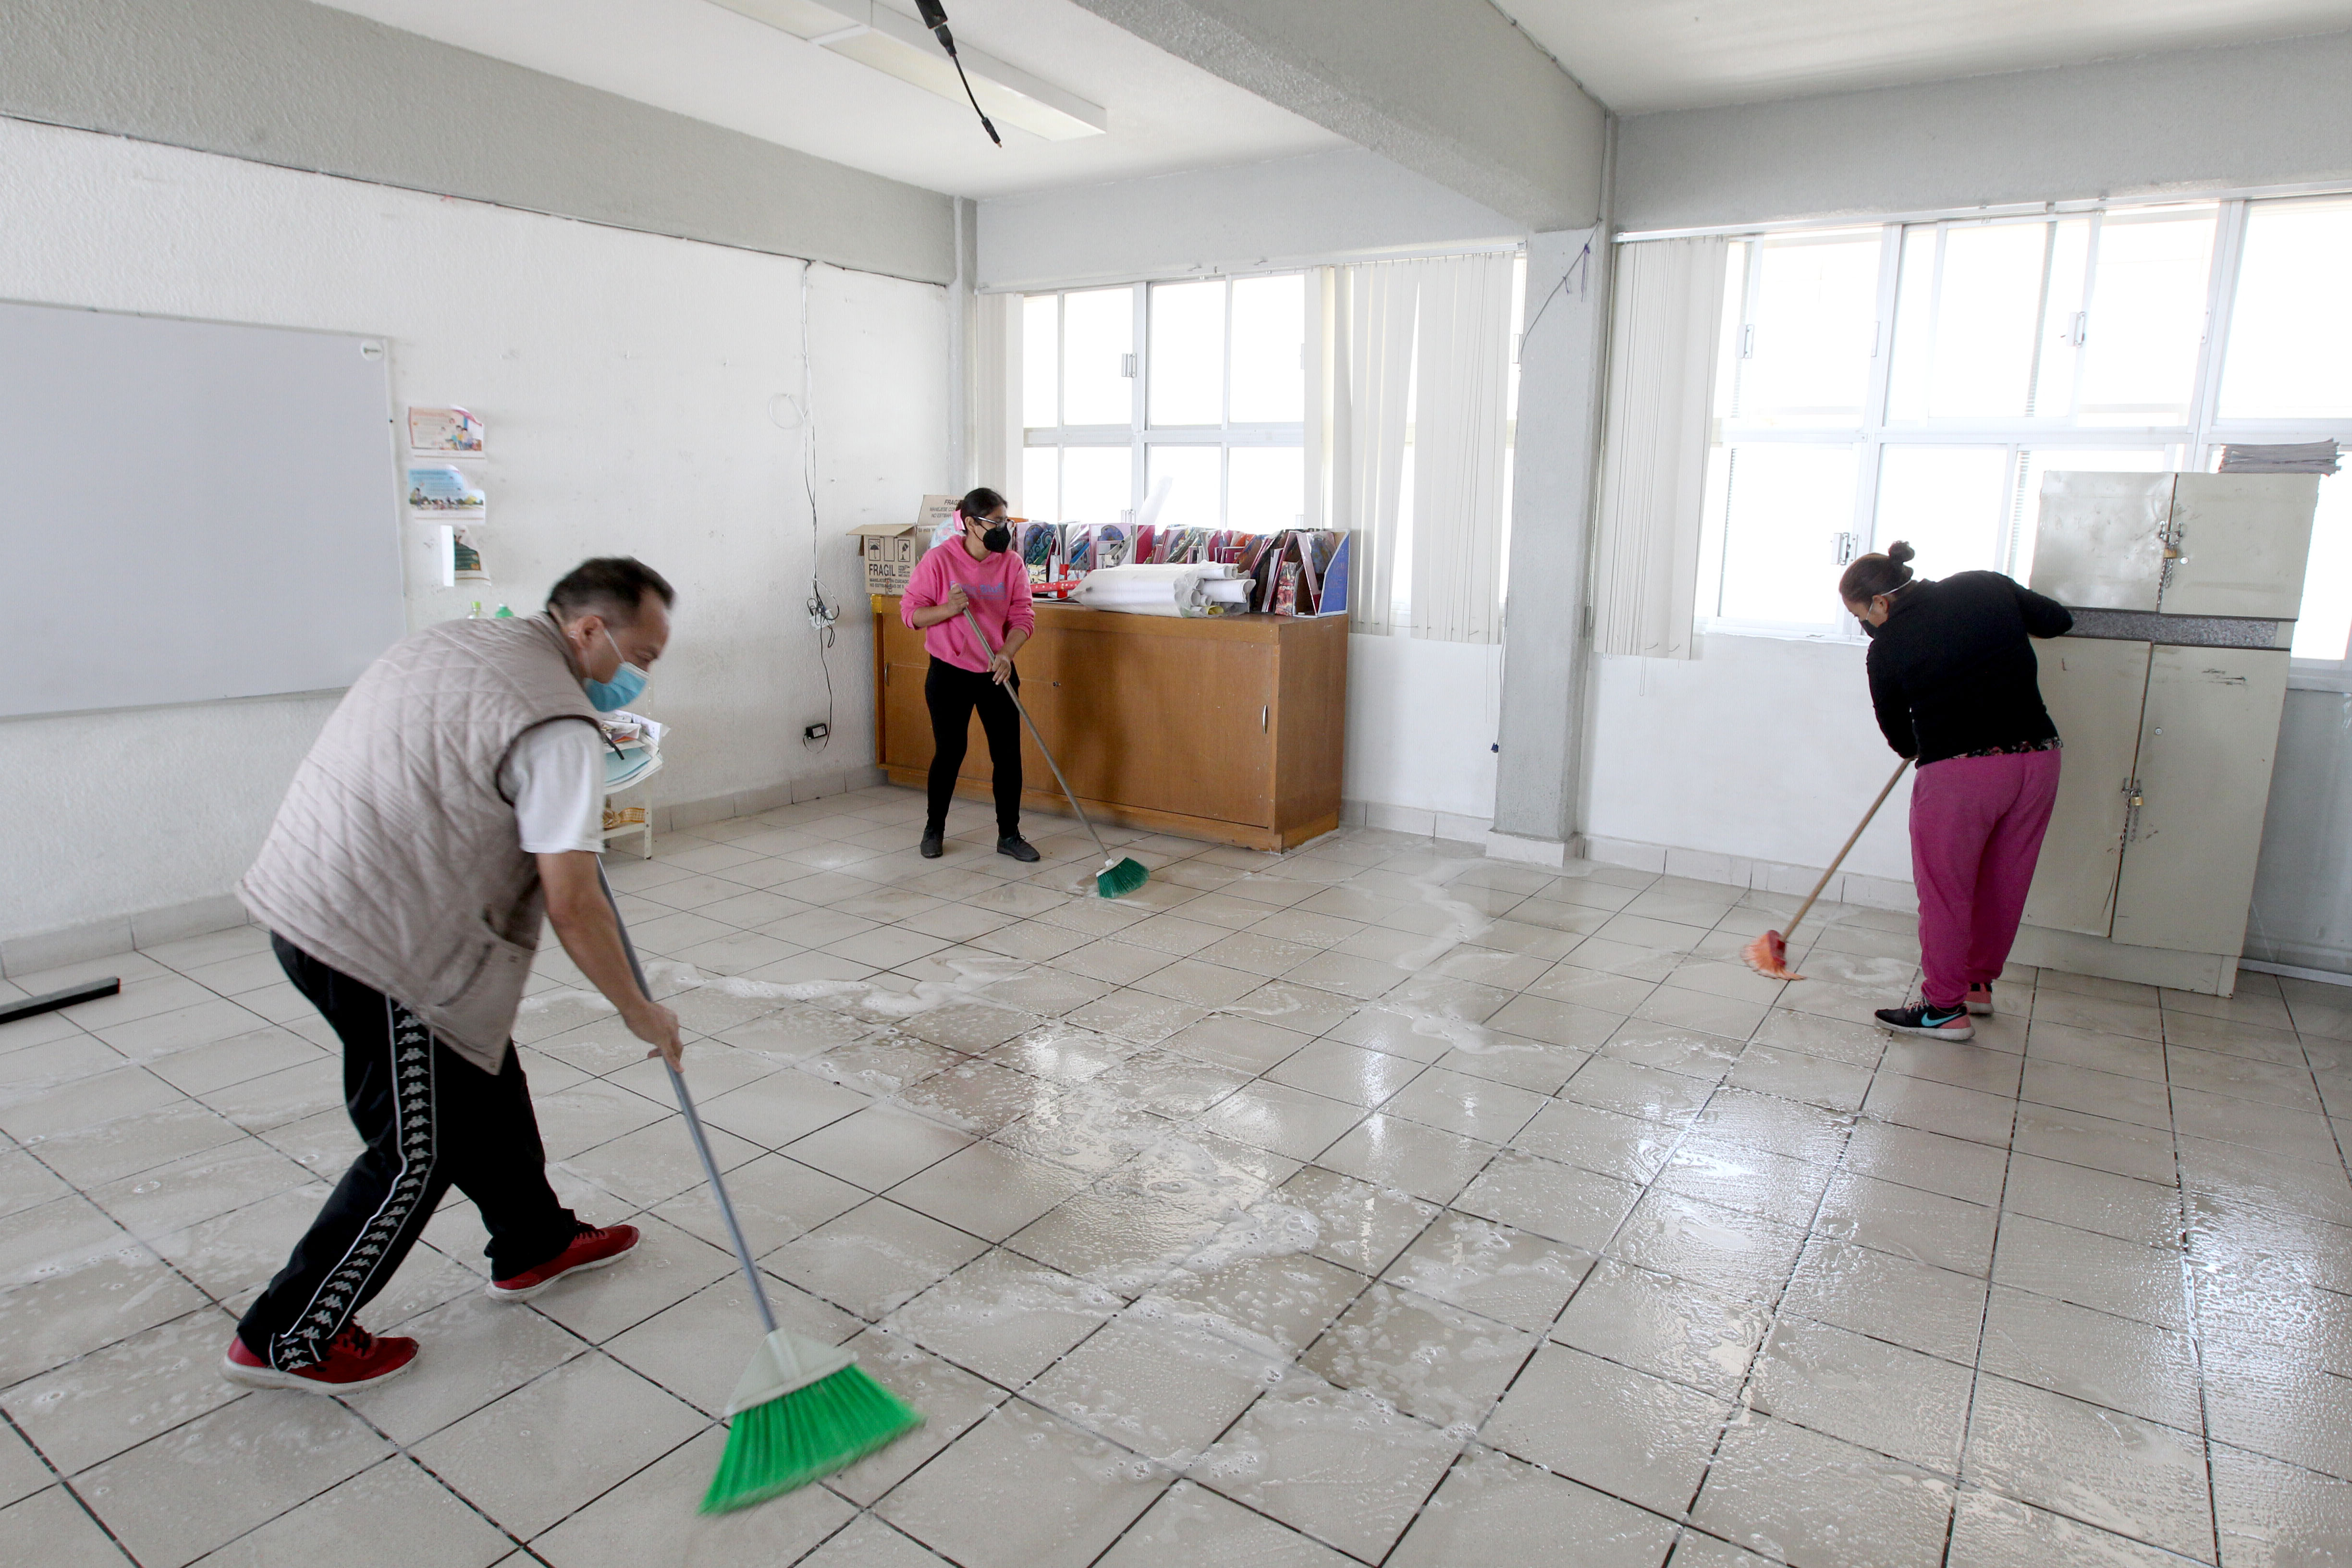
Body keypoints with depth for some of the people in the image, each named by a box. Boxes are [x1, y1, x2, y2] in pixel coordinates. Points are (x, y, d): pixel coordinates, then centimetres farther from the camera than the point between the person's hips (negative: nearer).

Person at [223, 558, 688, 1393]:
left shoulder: (454, 637, 9)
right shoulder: (558, 724, -19)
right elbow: (572, 906, -21)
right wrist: (639, 1011, -8)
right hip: (380, 940, -10)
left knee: (480, 1079, 21)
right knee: (417, 1149, 6)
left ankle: (534, 1243, 37)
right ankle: (289, 1338, 21)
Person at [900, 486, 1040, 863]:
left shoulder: (1012, 563, -2)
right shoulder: (938, 559, -10)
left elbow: (1023, 616, -6)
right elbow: (911, 611, -7)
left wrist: (1006, 654, -23)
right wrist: (948, 609, -26)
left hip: (997, 673, 3)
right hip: (950, 673, -2)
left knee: (1008, 753, 1)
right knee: (949, 751, 6)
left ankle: (1009, 835, 15)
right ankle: (934, 829, 26)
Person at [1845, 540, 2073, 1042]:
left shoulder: (1886, 648, -4)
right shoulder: (1987, 587, 5)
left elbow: (1899, 736, 6)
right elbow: (2057, 620, 19)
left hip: (1957, 774, -6)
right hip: (2037, 760, 6)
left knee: (1944, 889, 9)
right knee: (2003, 884, 19)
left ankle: (1945, 1009, 18)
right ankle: (1978, 984, 37)